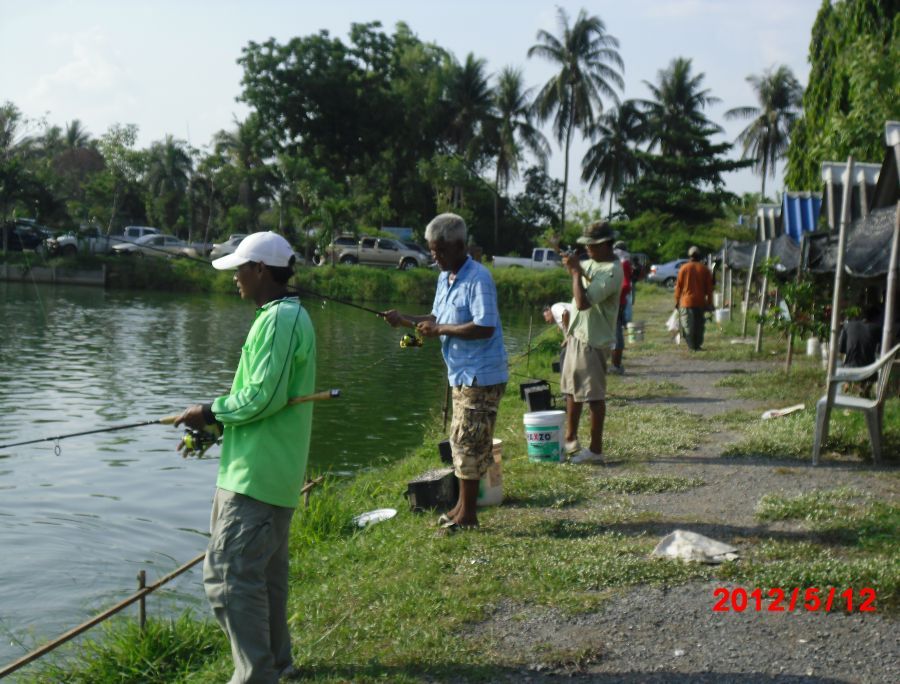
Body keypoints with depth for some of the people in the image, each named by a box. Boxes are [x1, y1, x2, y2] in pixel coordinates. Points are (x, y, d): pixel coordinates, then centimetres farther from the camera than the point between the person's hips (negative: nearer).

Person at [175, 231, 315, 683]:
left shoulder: (277, 320, -17)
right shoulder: (289, 316, 16)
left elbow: (263, 396, -23)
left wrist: (210, 412, -8)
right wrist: (215, 425, 14)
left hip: (254, 474, -11)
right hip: (274, 471, 11)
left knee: (230, 576, -7)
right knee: (264, 573, 20)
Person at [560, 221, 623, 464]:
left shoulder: (611, 272, -22)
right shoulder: (592, 263, 7)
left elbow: (583, 302, -30)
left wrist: (576, 271, -21)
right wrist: (573, 265, 6)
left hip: (593, 340, -10)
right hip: (577, 334, 10)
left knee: (594, 396, -2)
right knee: (571, 390, 17)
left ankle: (595, 450, 7)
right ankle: (571, 440, 30)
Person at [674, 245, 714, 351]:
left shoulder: (684, 268, -2)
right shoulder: (704, 269, 2)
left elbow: (678, 286, 0)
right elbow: (709, 288, 3)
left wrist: (677, 301, 7)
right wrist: (709, 303, 9)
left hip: (686, 301, -2)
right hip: (700, 302, 2)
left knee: (688, 325, 0)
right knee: (699, 324, 9)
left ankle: (691, 346, -4)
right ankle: (698, 345, 10)